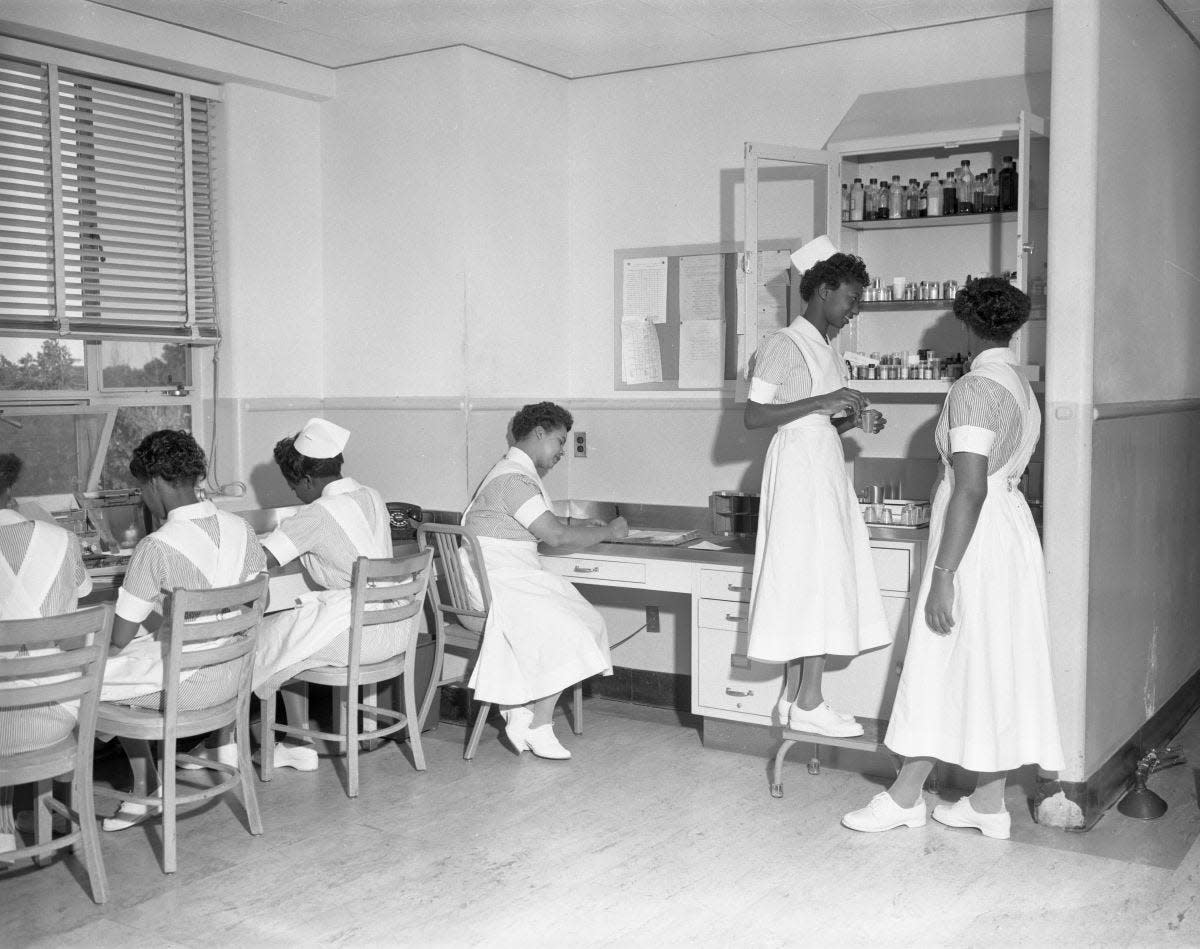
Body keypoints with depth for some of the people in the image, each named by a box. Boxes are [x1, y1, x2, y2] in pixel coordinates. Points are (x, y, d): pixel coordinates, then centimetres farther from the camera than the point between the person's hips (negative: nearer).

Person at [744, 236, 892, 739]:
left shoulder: (825, 349, 18)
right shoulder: (783, 345, -9)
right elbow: (753, 416, -15)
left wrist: (853, 420, 3)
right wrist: (821, 402, -20)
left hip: (825, 467, 9)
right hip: (799, 466, -9)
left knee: (825, 581, 7)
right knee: (812, 577, -9)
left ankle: (799, 695, 12)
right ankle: (808, 703, -3)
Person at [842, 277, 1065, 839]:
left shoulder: (973, 388, -16)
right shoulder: (1023, 391, 12)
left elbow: (971, 489, -23)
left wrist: (943, 574, -22)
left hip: (977, 540, -9)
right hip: (1016, 531, 9)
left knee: (943, 668, 0)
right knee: (997, 666, 11)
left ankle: (904, 797, 11)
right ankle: (988, 804, 19)